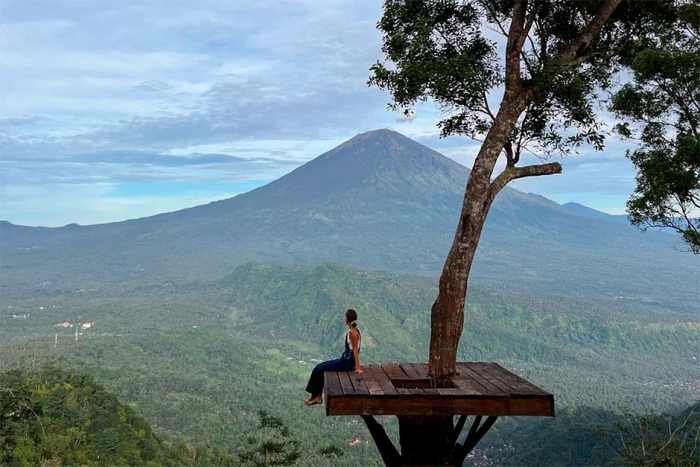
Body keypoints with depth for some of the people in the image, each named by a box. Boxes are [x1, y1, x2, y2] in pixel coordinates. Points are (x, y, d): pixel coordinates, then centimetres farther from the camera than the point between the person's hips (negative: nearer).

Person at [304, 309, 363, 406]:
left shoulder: (352, 332, -20)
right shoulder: (354, 330, 8)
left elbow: (355, 350, -22)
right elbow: (353, 349, 16)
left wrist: (358, 367, -22)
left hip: (347, 362, -9)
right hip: (346, 360, 9)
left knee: (318, 369, -5)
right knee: (320, 367, 9)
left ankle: (315, 396, 10)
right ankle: (318, 396, 10)